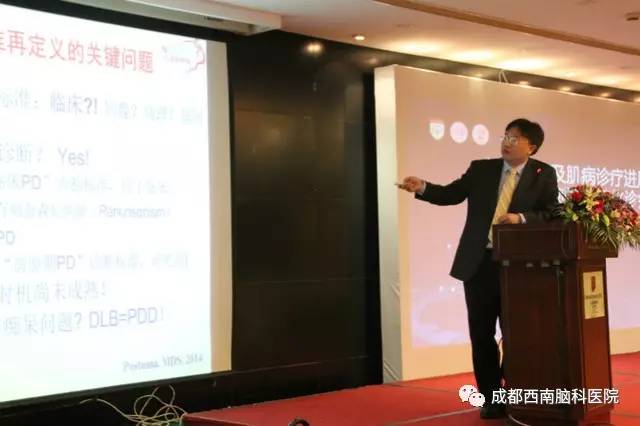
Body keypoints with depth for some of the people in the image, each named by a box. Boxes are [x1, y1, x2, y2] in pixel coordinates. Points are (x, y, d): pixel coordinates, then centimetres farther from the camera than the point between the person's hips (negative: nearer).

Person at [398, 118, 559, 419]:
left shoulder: (544, 175, 2)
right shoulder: (481, 169, 7)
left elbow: (552, 214, -5)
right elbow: (451, 194, 2)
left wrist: (522, 219, -21)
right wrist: (423, 188, -15)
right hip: (479, 264, 2)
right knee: (481, 335, 5)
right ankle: (492, 398, 17)